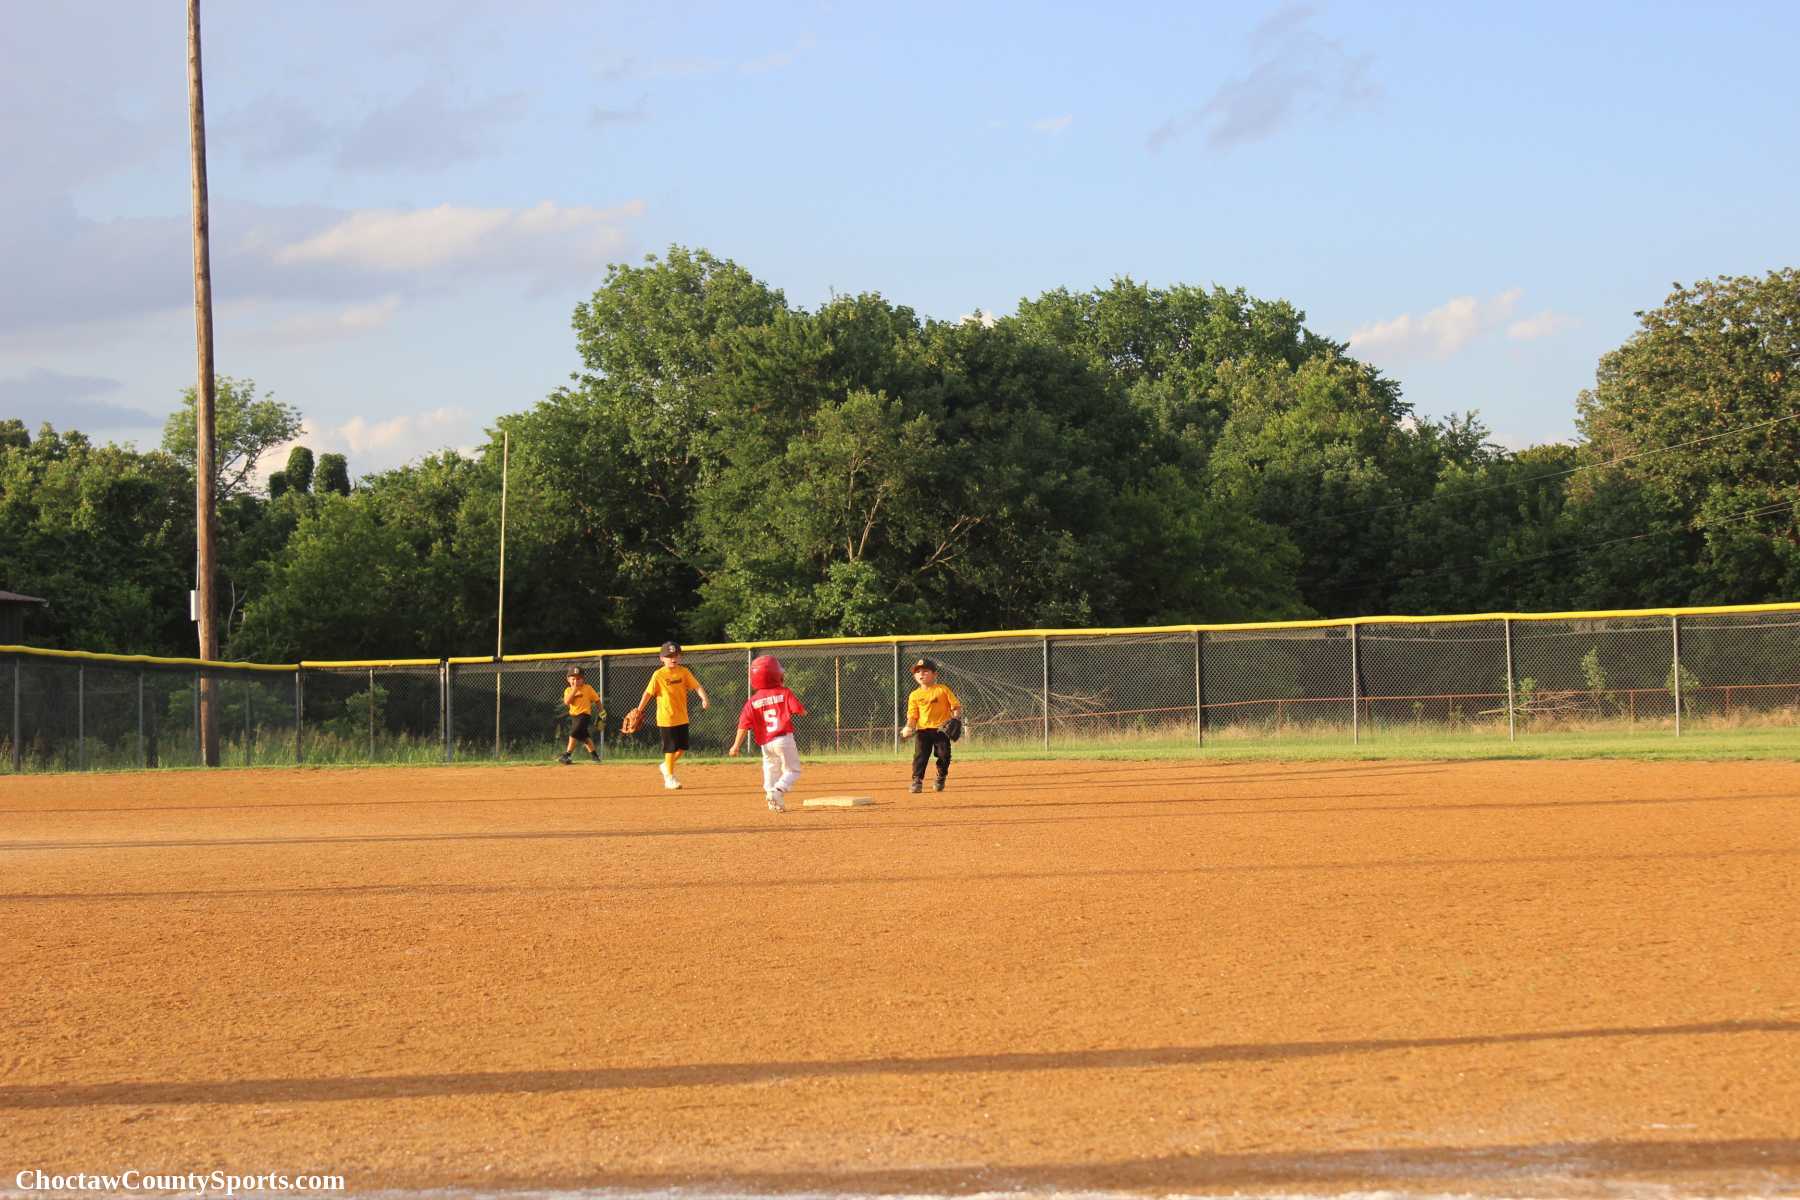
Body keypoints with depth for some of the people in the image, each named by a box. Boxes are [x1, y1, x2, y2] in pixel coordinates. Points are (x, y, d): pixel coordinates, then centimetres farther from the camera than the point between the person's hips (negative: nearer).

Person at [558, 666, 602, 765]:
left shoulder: (588, 689, -4)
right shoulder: (568, 690, 5)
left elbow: (596, 700, 4)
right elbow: (567, 702, -13)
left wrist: (601, 712, 7)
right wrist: (574, 690, -15)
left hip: (584, 714, -6)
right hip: (574, 715, 6)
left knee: (574, 733, -18)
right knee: (584, 736, 15)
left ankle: (567, 755, -18)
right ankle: (594, 754, 29)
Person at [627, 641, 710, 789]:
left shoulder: (684, 672, 0)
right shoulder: (659, 675, -10)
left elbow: (696, 686, -6)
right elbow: (648, 693, -10)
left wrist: (704, 698, -24)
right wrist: (639, 710, -15)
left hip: (682, 717, 4)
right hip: (666, 718, -4)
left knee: (683, 747, 9)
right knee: (671, 748, 0)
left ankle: (666, 766, 32)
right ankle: (669, 777, 13)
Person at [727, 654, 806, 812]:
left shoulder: (753, 701, 4)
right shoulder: (784, 693, -3)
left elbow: (744, 725, -1)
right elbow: (801, 711, -9)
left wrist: (736, 745, 3)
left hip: (766, 744, 3)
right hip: (784, 740, -3)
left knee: (771, 770, 20)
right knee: (792, 771, 3)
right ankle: (778, 791, -21)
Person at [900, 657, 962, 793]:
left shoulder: (942, 689, 0)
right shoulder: (914, 695, 7)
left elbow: (956, 705, 0)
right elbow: (913, 715, 7)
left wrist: (956, 719, -16)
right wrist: (909, 727, -11)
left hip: (941, 728, -1)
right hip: (923, 730, 1)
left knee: (944, 755, -1)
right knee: (920, 755, -8)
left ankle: (941, 778, 20)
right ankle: (917, 781, -3)